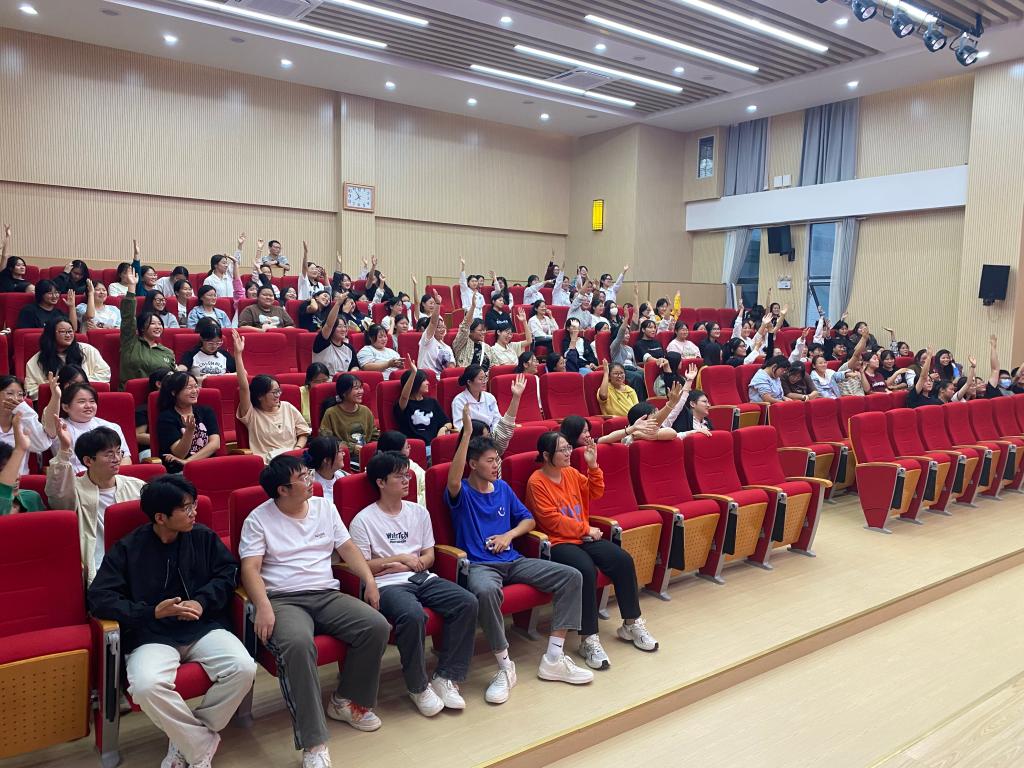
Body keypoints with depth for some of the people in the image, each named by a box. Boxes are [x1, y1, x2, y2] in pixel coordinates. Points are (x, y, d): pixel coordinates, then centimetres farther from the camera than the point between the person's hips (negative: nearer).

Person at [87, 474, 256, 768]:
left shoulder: (203, 536, 7)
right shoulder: (127, 548, -1)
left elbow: (228, 572, 10)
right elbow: (100, 598, -5)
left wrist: (203, 602, -8)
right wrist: (152, 612, -16)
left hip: (204, 628, 2)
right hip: (152, 637, -2)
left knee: (243, 668, -25)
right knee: (147, 686, -35)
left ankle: (187, 741, -3)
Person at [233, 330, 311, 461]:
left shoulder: (287, 407, 17)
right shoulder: (252, 414, 5)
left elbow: (303, 432, 18)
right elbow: (244, 387, -7)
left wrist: (297, 449, -4)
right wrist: (238, 354, -14)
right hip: (267, 460, -2)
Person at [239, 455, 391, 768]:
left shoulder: (325, 507, 12)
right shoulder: (259, 519, 0)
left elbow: (347, 548, 12)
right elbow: (250, 568, -7)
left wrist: (370, 581, -1)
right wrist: (263, 607, -24)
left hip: (327, 595, 5)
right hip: (283, 599, -4)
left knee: (377, 626, -18)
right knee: (298, 644, -37)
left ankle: (346, 700, 5)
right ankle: (314, 743, -29)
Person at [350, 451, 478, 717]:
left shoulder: (419, 511, 15)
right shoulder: (363, 521, 0)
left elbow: (429, 555, 14)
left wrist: (399, 566, -4)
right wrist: (400, 558, -7)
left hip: (422, 578, 6)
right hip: (387, 585, -5)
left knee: (467, 602, -20)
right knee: (413, 614, -37)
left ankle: (446, 677, -11)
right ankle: (418, 686, -14)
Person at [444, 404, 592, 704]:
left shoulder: (502, 488, 14)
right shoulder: (462, 493, -3)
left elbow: (528, 520, 20)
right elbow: (453, 482, -29)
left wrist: (509, 535, -2)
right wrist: (467, 434, -33)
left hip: (512, 560, 6)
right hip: (479, 564, -6)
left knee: (571, 576, -11)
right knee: (486, 590, -42)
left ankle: (553, 658, -9)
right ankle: (505, 667, -23)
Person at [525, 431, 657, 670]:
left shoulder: (571, 473, 11)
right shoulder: (536, 482, -10)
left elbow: (595, 492, 21)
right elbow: (552, 520, -15)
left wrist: (593, 466, 7)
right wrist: (586, 529, -11)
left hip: (583, 537, 7)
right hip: (558, 543, -7)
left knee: (623, 560, -14)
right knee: (586, 569, -34)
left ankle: (631, 624, 2)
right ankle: (588, 639, -22)